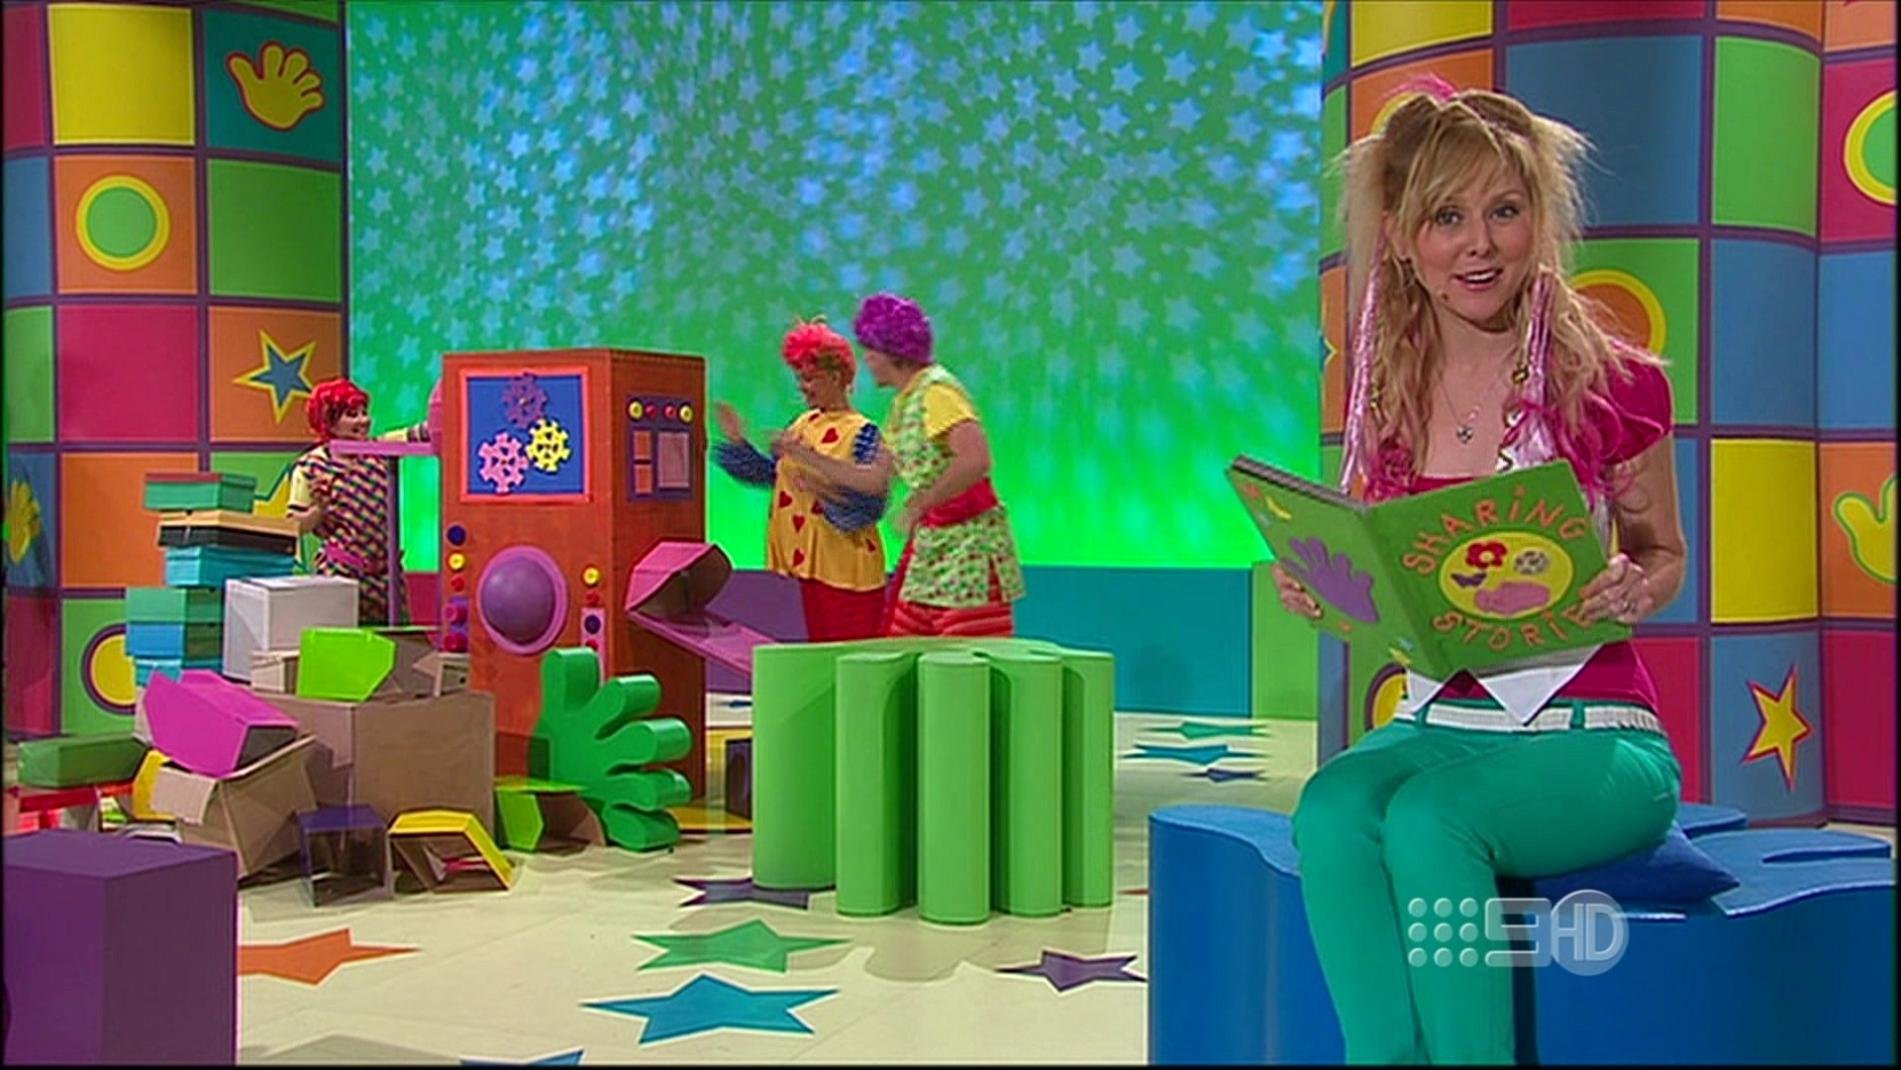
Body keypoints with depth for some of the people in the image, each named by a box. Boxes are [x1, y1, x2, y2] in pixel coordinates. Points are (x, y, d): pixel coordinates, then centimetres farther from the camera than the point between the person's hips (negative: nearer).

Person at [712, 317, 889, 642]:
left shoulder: (862, 433, -12)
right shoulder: (804, 423, 9)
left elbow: (872, 504, -17)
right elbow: (771, 473, 18)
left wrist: (824, 490, -30)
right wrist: (738, 443, 8)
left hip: (846, 565, -7)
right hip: (808, 559, 7)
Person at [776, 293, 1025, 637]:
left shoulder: (937, 391, -14)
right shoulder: (902, 402, 15)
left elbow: (976, 459, -28)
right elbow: (876, 479, 20)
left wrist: (920, 503, -22)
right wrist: (806, 456, 21)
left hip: (967, 541, -9)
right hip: (928, 544, 9)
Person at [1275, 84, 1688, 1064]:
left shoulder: (1613, 384, -6)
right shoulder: (1385, 392, 5)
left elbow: (1661, 553, 8)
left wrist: (1636, 590, -15)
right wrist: (1318, 586, -7)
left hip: (1593, 738, -3)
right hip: (1435, 723, 4)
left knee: (1428, 817, -32)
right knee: (1334, 807, -29)